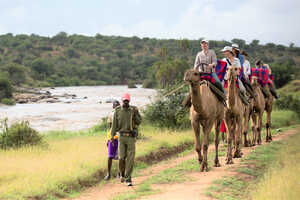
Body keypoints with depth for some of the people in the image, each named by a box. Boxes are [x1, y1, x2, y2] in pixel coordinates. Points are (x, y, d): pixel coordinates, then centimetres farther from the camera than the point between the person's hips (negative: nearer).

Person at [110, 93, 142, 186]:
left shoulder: (133, 110, 2)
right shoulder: (118, 111, 3)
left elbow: (139, 122, 2)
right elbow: (114, 124, 3)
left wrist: (135, 114, -15)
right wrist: (112, 136, -5)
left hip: (131, 137, 0)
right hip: (122, 136, 0)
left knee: (130, 158, -5)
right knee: (121, 157, -2)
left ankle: (128, 178, 0)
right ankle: (122, 173, 25)